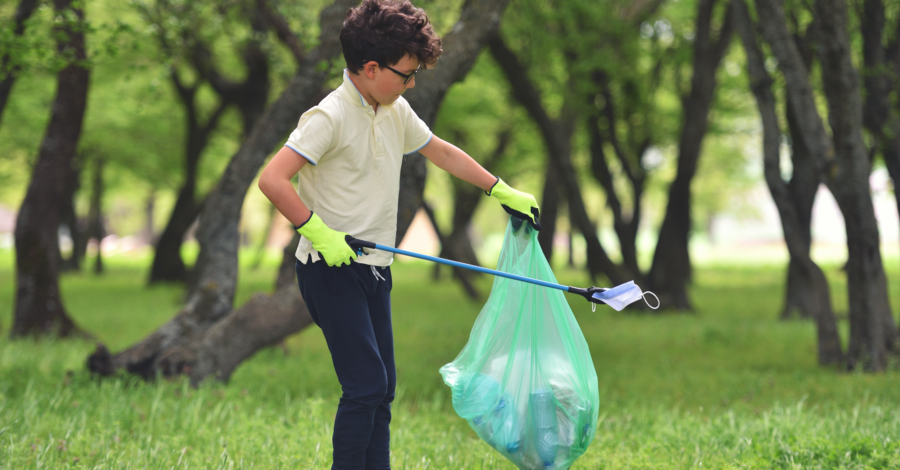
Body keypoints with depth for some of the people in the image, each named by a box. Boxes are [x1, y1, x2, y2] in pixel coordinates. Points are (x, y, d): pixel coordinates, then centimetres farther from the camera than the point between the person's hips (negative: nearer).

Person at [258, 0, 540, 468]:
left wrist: (503, 191, 28)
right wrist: (318, 232, -25)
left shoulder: (396, 112, 8)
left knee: (382, 385, 9)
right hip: (332, 270, -9)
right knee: (366, 383, -14)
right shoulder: (330, 117, -18)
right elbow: (272, 179, -24)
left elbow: (442, 152, 24)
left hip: (374, 270, 9)